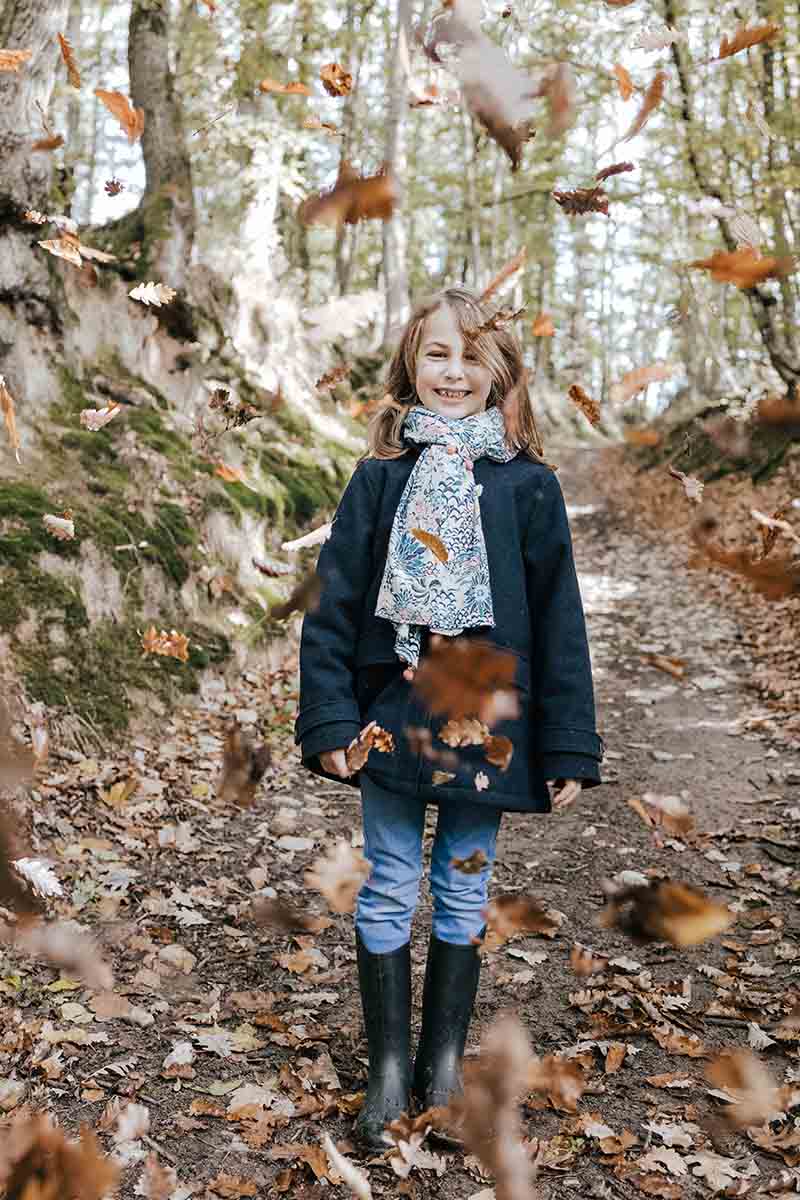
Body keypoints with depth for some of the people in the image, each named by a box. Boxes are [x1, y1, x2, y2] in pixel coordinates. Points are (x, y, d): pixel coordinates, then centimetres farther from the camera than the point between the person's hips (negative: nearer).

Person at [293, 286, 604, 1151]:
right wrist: (329, 720, -9)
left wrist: (568, 748, -4)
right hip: (393, 716, 1)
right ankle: (388, 1064, 26)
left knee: (463, 894, 13)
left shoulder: (527, 485, -2)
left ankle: (444, 1061, 31)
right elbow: (333, 602, -1)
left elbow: (558, 618, -2)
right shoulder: (380, 478, 0)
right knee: (388, 895, 8)